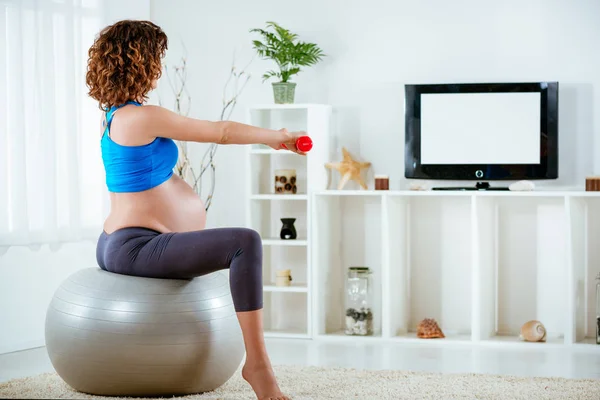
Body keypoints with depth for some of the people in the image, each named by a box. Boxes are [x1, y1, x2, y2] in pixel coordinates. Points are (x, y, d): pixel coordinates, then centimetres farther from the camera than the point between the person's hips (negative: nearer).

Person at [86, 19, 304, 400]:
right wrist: (276, 136, 4)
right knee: (246, 242, -25)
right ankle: (257, 362, -28)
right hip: (135, 247, -11)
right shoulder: (143, 117, -17)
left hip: (115, 244, 11)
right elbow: (220, 132, -10)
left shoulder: (116, 115, 12)